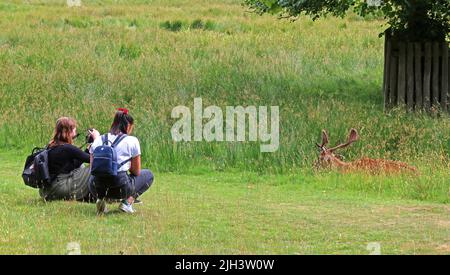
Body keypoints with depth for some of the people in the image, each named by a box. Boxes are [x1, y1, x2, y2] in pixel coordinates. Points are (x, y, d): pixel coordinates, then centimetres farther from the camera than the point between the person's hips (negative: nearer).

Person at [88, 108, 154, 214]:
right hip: (120, 189, -3)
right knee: (148, 174, 25)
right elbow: (136, 172, 8)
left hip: (97, 189, 3)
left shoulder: (98, 140, 12)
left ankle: (101, 198, 8)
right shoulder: (132, 141, 2)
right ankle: (128, 201, 3)